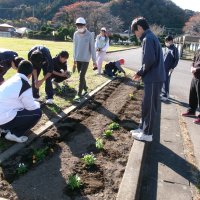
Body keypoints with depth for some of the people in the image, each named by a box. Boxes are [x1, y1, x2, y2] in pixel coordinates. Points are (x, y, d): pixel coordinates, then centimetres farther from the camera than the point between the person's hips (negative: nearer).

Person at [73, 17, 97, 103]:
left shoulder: (90, 35, -11)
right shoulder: (75, 34, 3)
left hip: (85, 59, -5)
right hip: (78, 59, 5)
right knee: (81, 76, 13)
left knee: (81, 77, -10)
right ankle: (85, 90, 31)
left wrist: (94, 61, -5)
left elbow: (92, 48, -7)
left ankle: (79, 95, -6)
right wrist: (74, 59, 13)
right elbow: (75, 47, 10)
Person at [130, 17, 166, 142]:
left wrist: (140, 72, -8)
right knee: (147, 105, 17)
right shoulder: (151, 37, 16)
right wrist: (141, 72, 12)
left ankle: (147, 134, 11)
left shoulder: (148, 38, -14)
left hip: (153, 78, -10)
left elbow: (149, 60, -24)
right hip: (154, 77, 10)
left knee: (150, 106, 0)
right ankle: (143, 128, 29)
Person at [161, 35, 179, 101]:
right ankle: (163, 93, 26)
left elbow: (176, 59, -10)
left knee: (166, 82, -5)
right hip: (162, 67, 7)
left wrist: (172, 68, -15)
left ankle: (165, 96, 2)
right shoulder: (166, 48, 12)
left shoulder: (174, 49, -9)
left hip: (168, 69, -7)